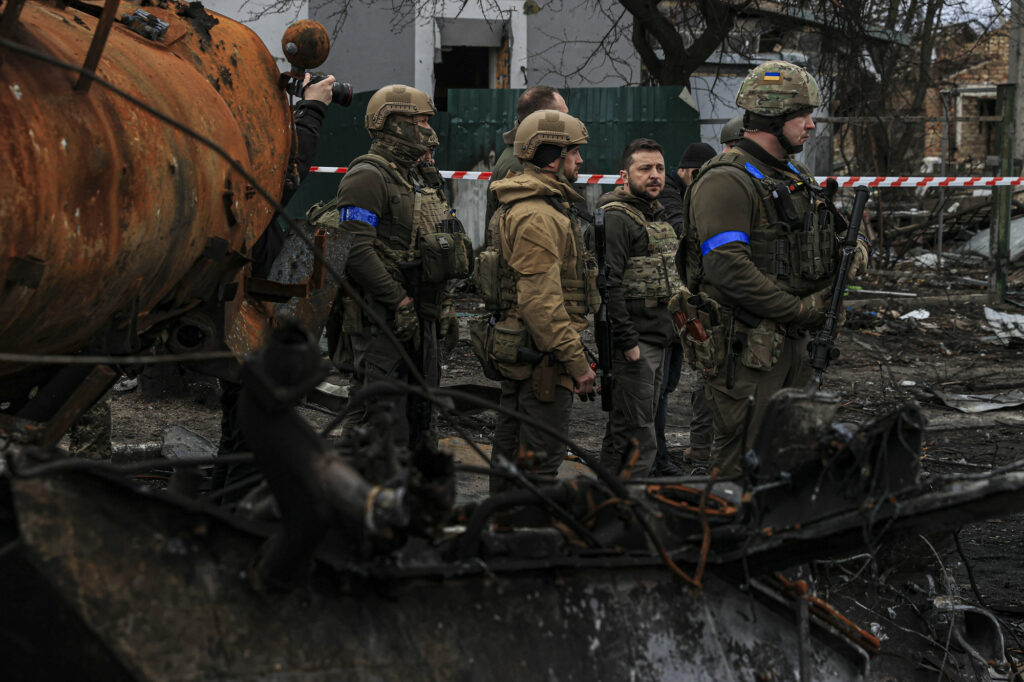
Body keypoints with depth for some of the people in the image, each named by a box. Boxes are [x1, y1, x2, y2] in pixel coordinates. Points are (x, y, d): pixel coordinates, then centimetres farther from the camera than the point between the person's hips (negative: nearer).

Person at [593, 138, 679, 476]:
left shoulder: (657, 215, 17)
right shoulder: (615, 218, -14)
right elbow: (608, 285, -21)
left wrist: (672, 330, 20)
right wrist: (627, 341, -22)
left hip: (657, 339, 10)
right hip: (634, 342, -10)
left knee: (623, 429, 15)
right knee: (637, 435, -10)